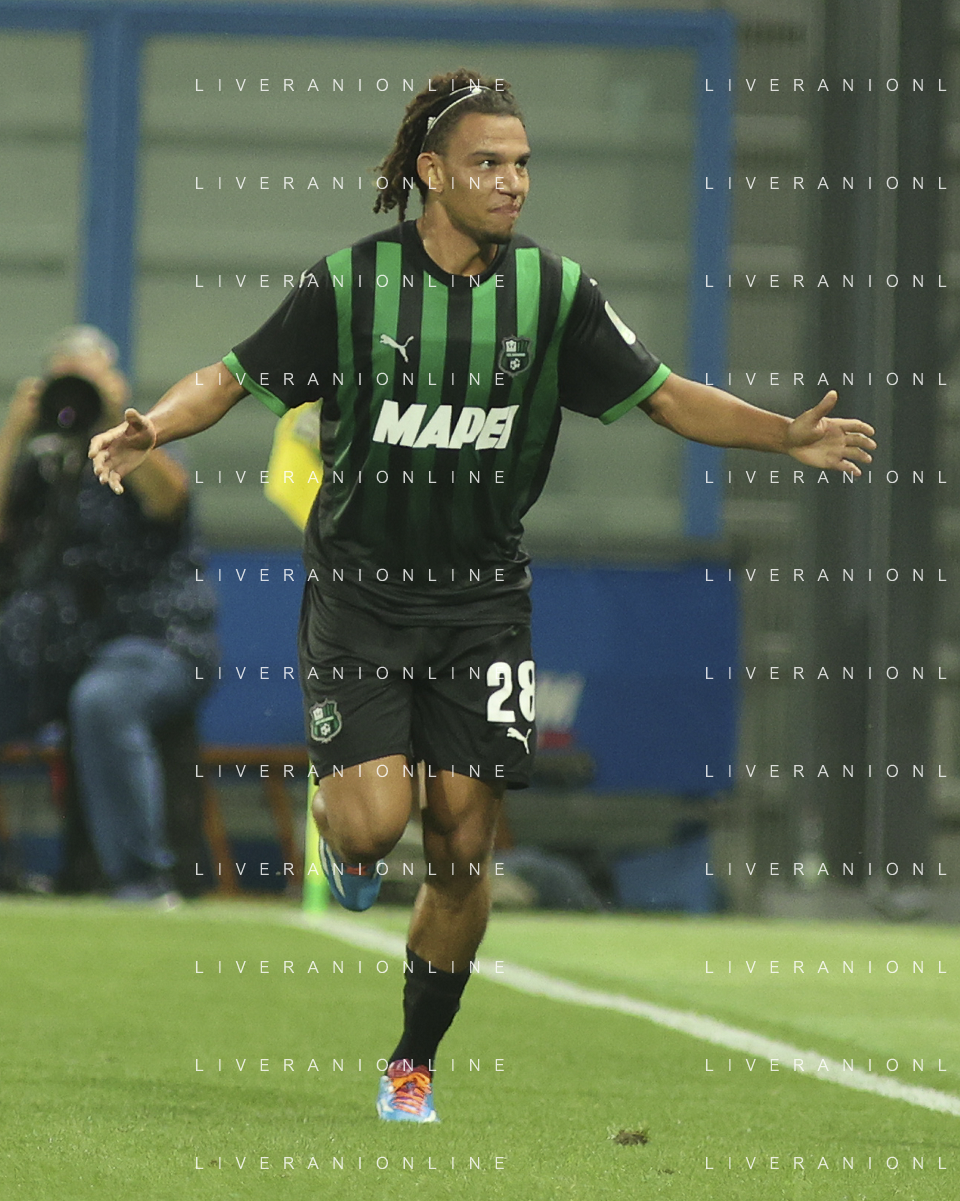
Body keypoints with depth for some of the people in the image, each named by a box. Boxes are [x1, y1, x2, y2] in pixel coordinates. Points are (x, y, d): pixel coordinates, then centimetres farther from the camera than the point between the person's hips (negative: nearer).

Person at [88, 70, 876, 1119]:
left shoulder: (553, 290, -1)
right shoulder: (350, 281, -9)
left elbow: (662, 394, 4)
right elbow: (239, 374, -3)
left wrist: (787, 435, -8)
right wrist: (150, 428, -22)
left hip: (483, 600, 2)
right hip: (359, 590, -2)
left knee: (460, 853, 1)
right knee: (374, 823, -16)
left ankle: (414, 1061, 19)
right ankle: (341, 843, 24)